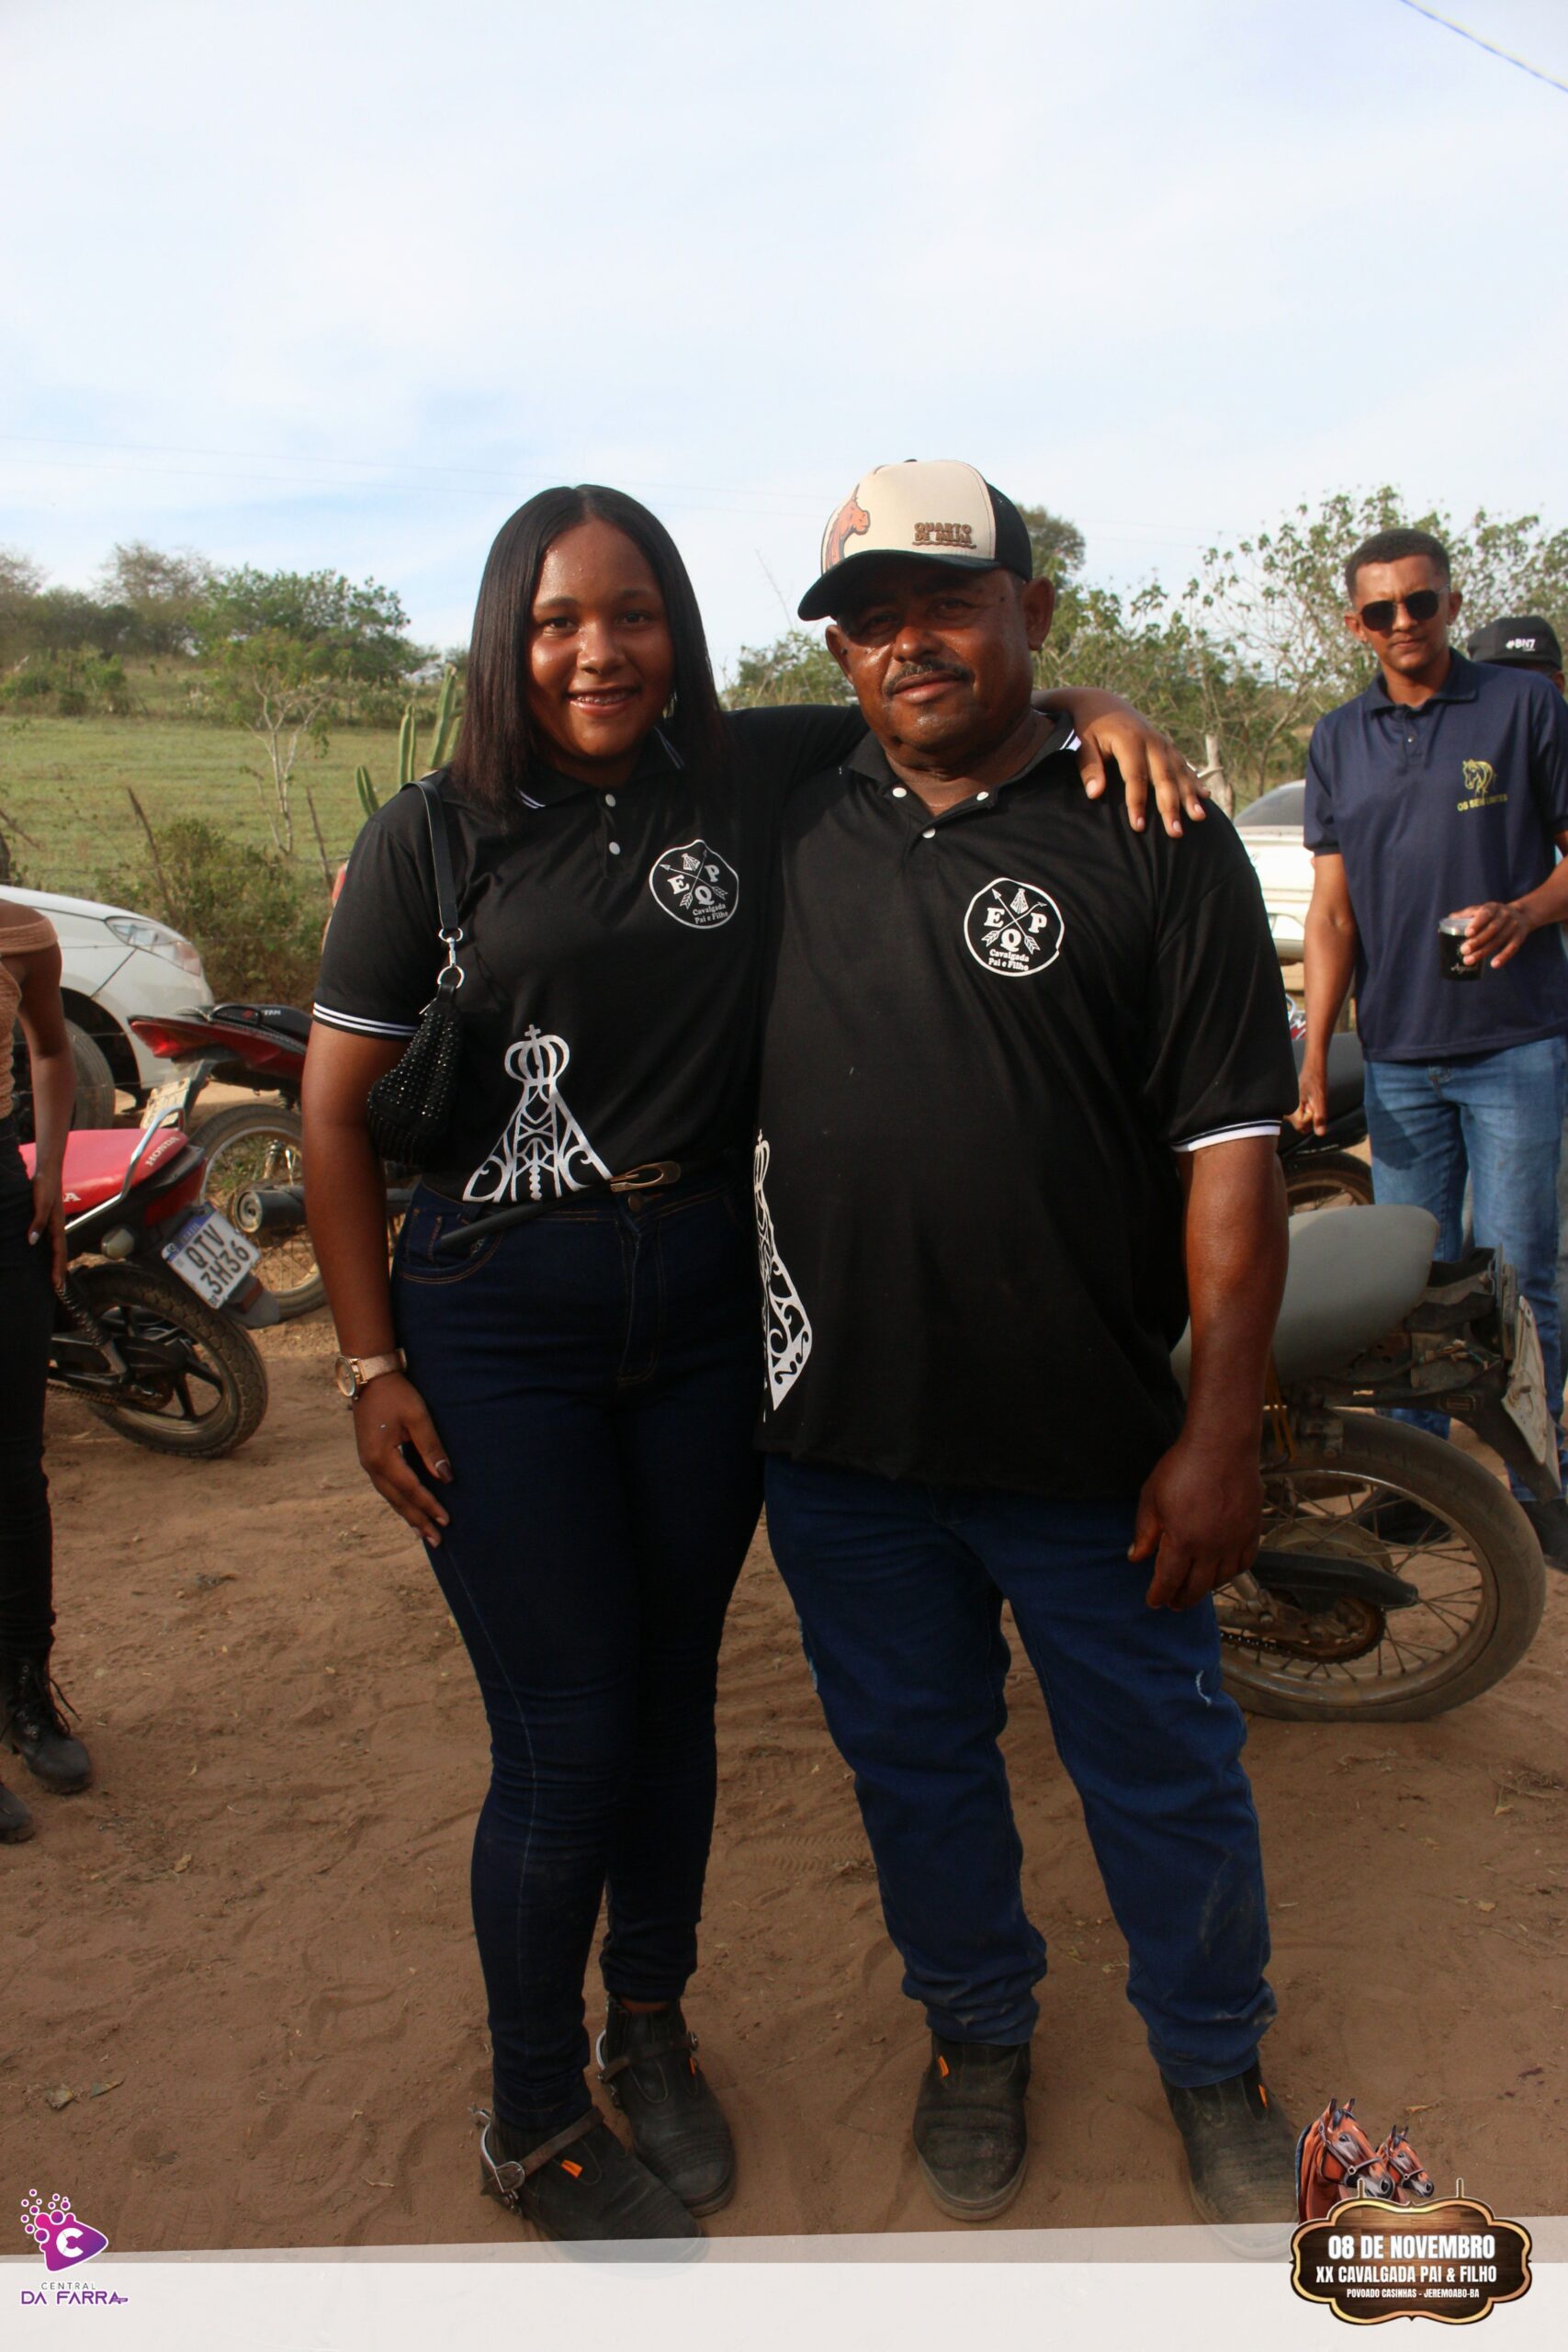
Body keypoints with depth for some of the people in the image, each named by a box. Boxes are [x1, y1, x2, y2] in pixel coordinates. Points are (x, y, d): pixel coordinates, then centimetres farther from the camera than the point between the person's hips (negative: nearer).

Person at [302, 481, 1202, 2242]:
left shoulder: (759, 775, 1)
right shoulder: (430, 839, -3)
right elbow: (336, 1107, -1)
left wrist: (1094, 711, -8)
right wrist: (371, 1367, -4)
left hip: (709, 1307, 3)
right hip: (499, 1327, -2)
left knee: (674, 1693, 17)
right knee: (564, 1741, 3)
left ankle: (651, 2029, 43)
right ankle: (531, 2125, 30)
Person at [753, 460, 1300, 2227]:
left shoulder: (1152, 839, -5)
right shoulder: (788, 825, 6)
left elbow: (1230, 1146, -9)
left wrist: (1219, 1431, -12)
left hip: (1086, 1441, -3)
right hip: (835, 1434, 4)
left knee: (1164, 1771, 15)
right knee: (911, 1764, 20)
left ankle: (1213, 2063, 43)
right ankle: (978, 2032, 47)